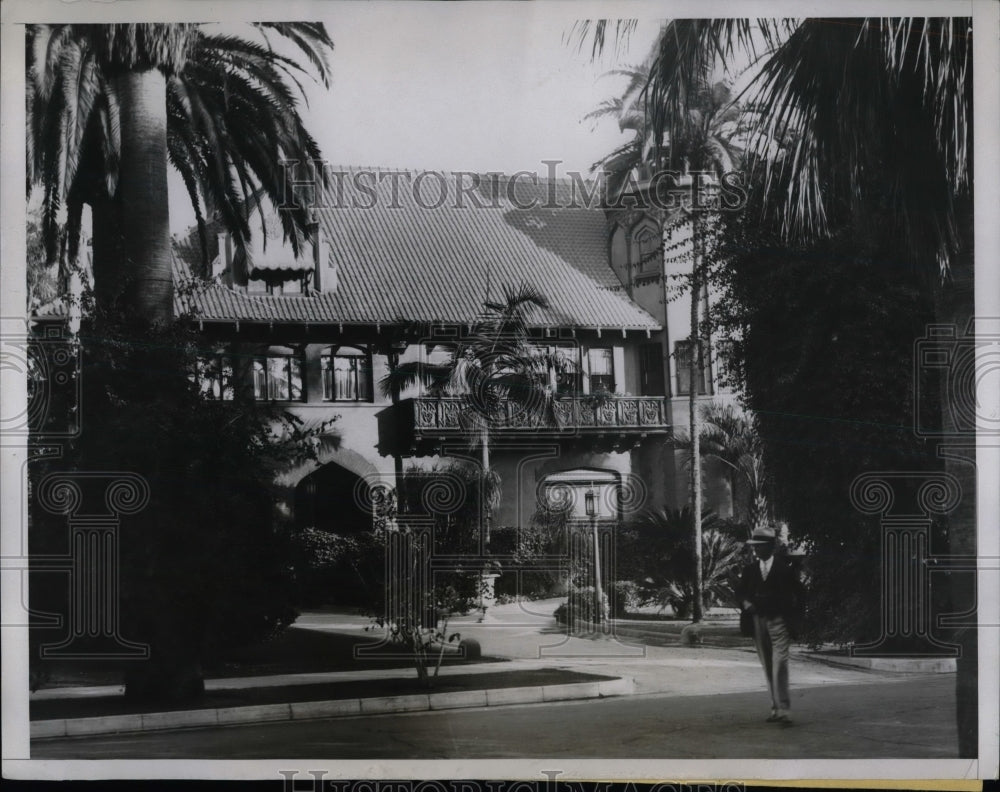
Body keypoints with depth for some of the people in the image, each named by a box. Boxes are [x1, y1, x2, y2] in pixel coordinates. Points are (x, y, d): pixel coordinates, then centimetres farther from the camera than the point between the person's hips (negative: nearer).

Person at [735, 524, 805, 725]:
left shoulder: (785, 566, -2)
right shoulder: (750, 569, 10)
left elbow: (798, 592, 2)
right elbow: (740, 591, 12)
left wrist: (794, 616, -4)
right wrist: (745, 603, -10)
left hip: (779, 622, -5)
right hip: (758, 622, 5)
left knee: (779, 664, -15)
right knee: (768, 668, 9)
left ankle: (784, 710, -18)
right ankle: (776, 708, 17)